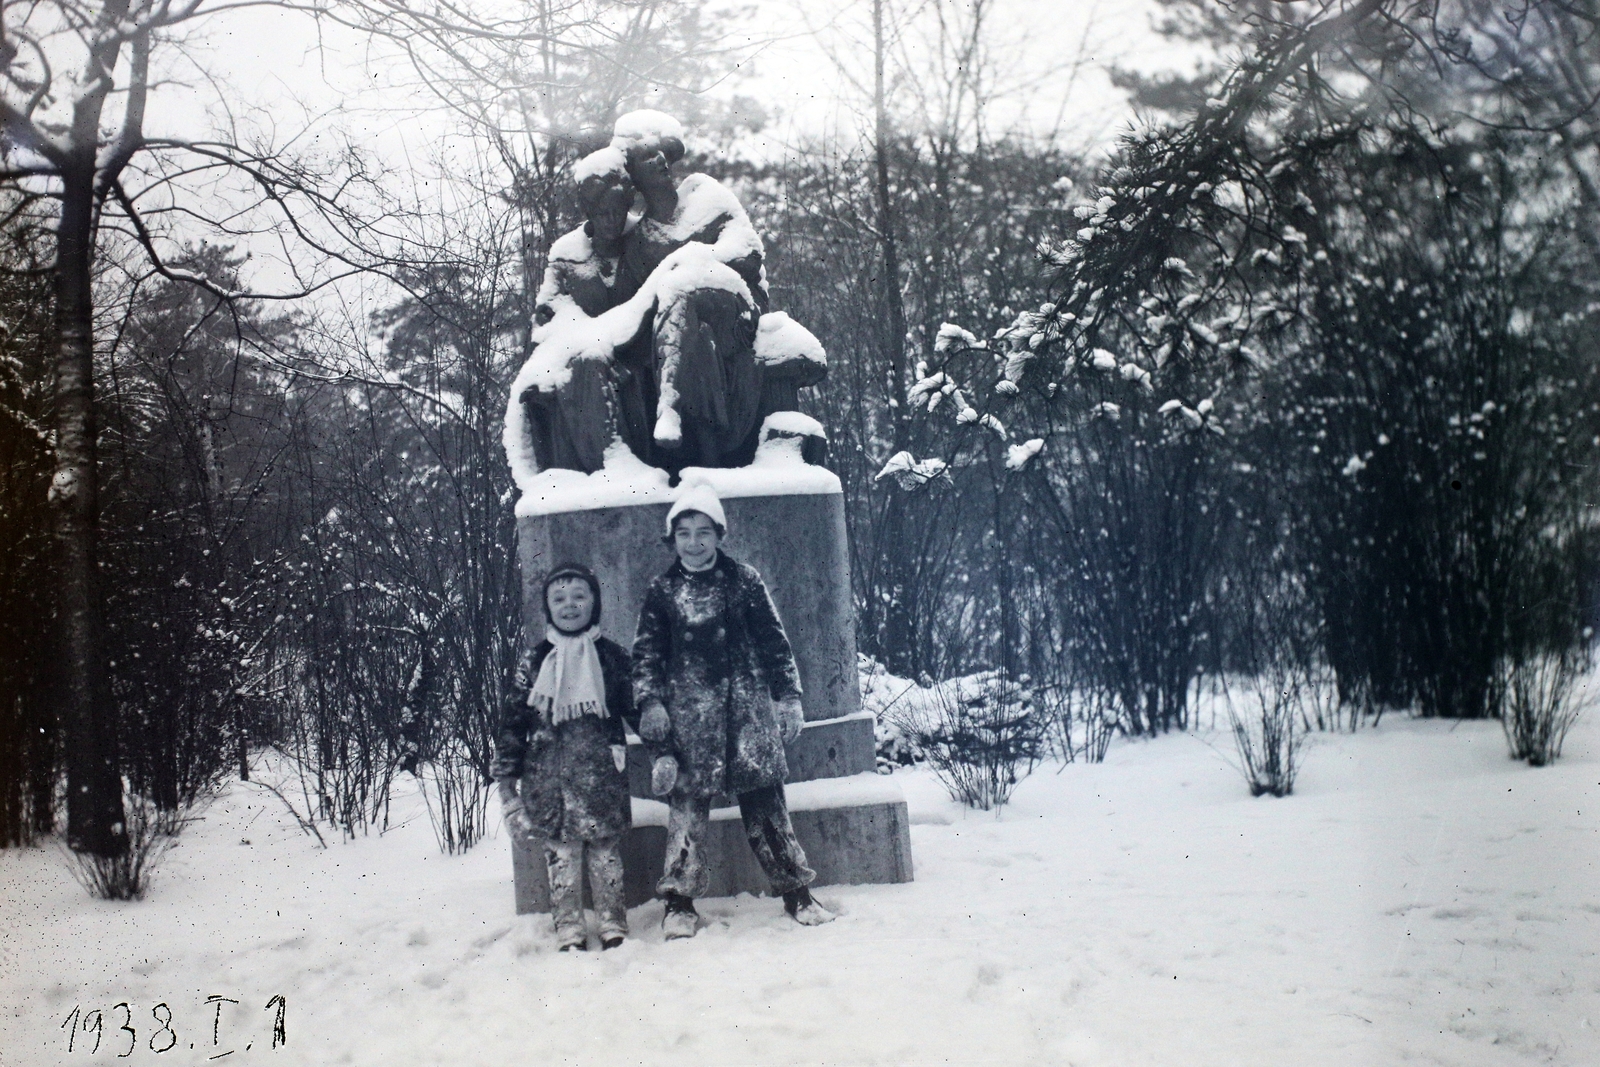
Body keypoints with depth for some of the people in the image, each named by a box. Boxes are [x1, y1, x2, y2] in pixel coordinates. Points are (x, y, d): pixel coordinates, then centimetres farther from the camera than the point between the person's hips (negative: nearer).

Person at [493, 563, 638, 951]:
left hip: (600, 772, -1)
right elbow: (514, 719, 7)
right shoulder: (534, 660, 6)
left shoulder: (611, 656, 5)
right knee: (560, 850, 2)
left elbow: (636, 708, 9)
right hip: (549, 775, 1)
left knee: (605, 848, 4)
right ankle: (569, 928, 10)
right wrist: (506, 775, 3)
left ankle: (613, 923, 15)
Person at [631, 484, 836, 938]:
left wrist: (788, 697, 5)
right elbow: (646, 654, 8)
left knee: (765, 801, 0)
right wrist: (650, 702, -4)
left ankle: (796, 892, 7)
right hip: (689, 710, 0)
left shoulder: (744, 580, 7)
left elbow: (774, 641, 9)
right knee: (686, 803, -2)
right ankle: (679, 901, 6)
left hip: (748, 704, 0)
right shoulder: (662, 592, 8)